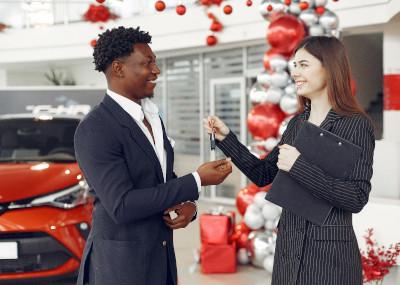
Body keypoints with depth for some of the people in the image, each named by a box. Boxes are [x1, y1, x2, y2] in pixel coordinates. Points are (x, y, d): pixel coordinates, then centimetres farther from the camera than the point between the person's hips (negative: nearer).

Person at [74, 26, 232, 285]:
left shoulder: (151, 116, 8)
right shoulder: (94, 130, -18)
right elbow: (122, 206, -24)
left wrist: (188, 204, -6)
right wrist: (197, 181, -22)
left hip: (160, 254, 8)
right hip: (120, 263, -7)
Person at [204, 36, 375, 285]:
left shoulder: (356, 124, -12)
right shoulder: (297, 123, 7)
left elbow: (357, 198, -19)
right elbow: (263, 174, 11)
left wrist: (299, 166, -23)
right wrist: (226, 139, 2)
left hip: (329, 250, -6)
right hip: (288, 246, 6)